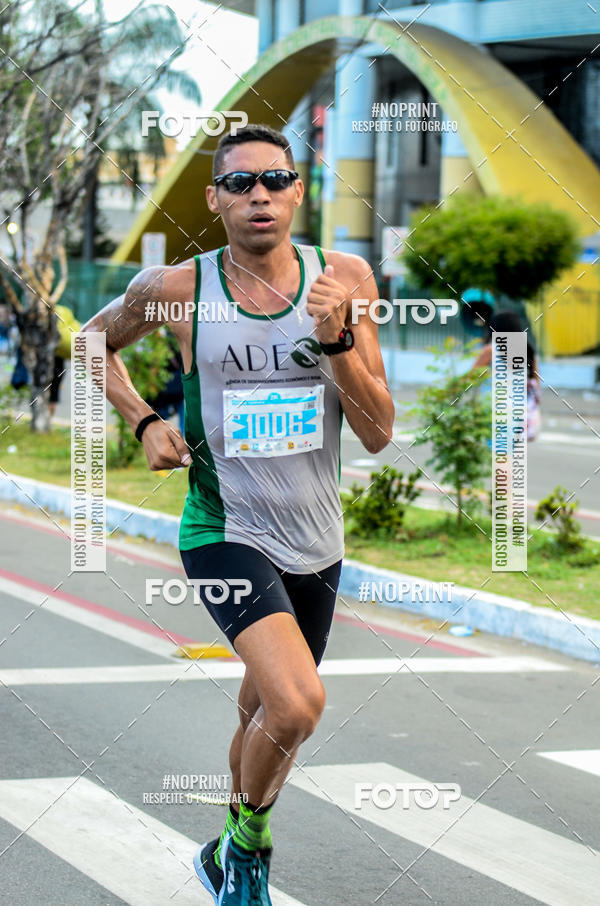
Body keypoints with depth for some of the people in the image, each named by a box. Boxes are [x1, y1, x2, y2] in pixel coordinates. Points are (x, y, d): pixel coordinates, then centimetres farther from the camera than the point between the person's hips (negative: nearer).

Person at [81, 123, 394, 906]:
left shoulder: (344, 279, -5)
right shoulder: (176, 290, -10)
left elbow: (378, 434, -6)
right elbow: (96, 341, 13)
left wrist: (337, 338, -20)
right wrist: (143, 423, -2)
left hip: (315, 541, 4)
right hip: (226, 530, -4)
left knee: (265, 711, 20)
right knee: (296, 706, -24)